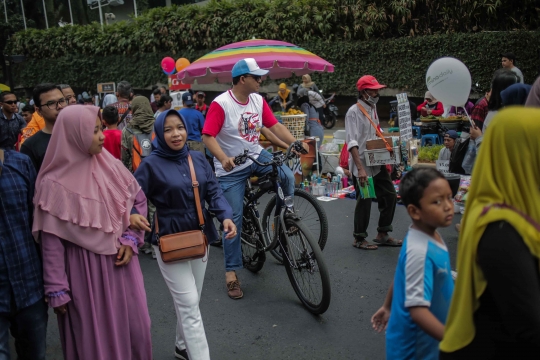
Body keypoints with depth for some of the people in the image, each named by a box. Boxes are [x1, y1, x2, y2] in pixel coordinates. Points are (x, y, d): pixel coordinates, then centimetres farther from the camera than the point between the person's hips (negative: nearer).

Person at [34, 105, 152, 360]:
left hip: (120, 262, 4)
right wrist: (57, 290, -9)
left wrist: (131, 239, -4)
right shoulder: (54, 184, -14)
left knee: (134, 326, 13)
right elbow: (51, 242, -10)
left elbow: (139, 199, 10)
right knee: (93, 336, 9)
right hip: (83, 271, -4)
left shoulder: (111, 167, -2)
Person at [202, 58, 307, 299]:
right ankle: (231, 272, 15)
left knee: (287, 176, -24)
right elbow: (208, 136, -22)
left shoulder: (258, 100, 0)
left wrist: (296, 144, -9)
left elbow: (274, 126, 2)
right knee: (234, 219, 0)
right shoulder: (221, 104, -18)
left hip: (256, 156, 5)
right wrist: (223, 159, -37)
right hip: (231, 168, -4)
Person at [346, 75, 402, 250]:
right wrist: (360, 168, -29)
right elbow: (352, 142, -23)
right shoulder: (354, 112, -15)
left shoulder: (373, 109, 11)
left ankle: (382, 234, 23)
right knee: (364, 201, -1)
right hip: (361, 164, -8)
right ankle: (359, 239, 16)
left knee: (389, 195, 10)